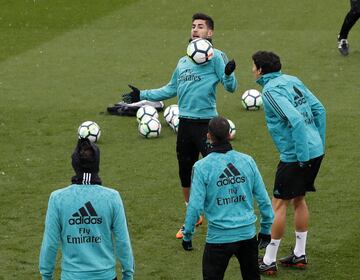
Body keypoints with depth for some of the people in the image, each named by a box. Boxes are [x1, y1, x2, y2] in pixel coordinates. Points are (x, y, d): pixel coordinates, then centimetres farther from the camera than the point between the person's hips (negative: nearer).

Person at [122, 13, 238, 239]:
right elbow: (171, 89, 27)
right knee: (185, 173, 13)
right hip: (185, 122, 7)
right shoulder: (183, 61, 16)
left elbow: (231, 87, -12)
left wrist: (228, 74, -33)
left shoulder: (215, 57, -4)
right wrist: (142, 95, 26)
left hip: (206, 123, -7)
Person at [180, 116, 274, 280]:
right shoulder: (247, 161, -1)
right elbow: (263, 199, 3)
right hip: (248, 234, 3)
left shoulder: (202, 167, -11)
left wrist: (187, 235, 1)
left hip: (219, 237, -3)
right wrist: (266, 227, 16)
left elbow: (195, 206, -12)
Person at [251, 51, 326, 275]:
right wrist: (320, 143, 17)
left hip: (294, 156, -9)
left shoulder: (271, 90, -15)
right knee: (299, 199, 21)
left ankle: (269, 261, 7)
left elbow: (296, 120, -25)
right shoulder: (292, 81, 11)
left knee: (279, 204, 1)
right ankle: (300, 254, 28)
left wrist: (302, 156, -20)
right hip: (316, 151, 9)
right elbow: (319, 110, 12)